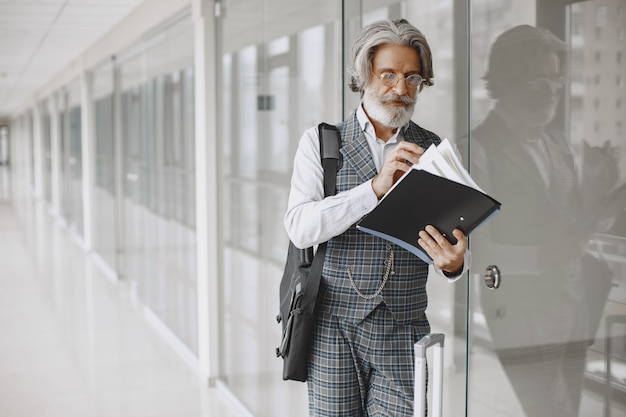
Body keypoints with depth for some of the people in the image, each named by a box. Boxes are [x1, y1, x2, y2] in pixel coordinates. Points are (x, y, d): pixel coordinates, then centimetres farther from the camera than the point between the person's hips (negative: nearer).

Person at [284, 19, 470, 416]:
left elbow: (456, 238, 4)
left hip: (404, 328, 1)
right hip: (334, 325, -1)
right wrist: (375, 187, -23)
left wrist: (454, 262, -20)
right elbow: (300, 227, -12)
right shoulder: (320, 141, 2)